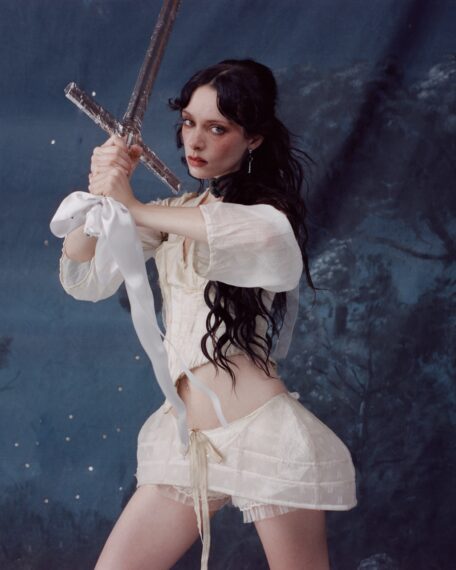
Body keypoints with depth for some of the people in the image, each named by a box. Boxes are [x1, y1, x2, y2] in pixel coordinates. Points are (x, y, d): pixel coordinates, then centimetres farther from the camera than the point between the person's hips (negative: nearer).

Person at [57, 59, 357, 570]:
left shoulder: (266, 207, -3)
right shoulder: (172, 215, 13)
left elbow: (264, 236, -30)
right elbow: (84, 280, 6)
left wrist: (135, 209, -23)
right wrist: (99, 194, -11)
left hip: (262, 432, -5)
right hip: (183, 442, 6)